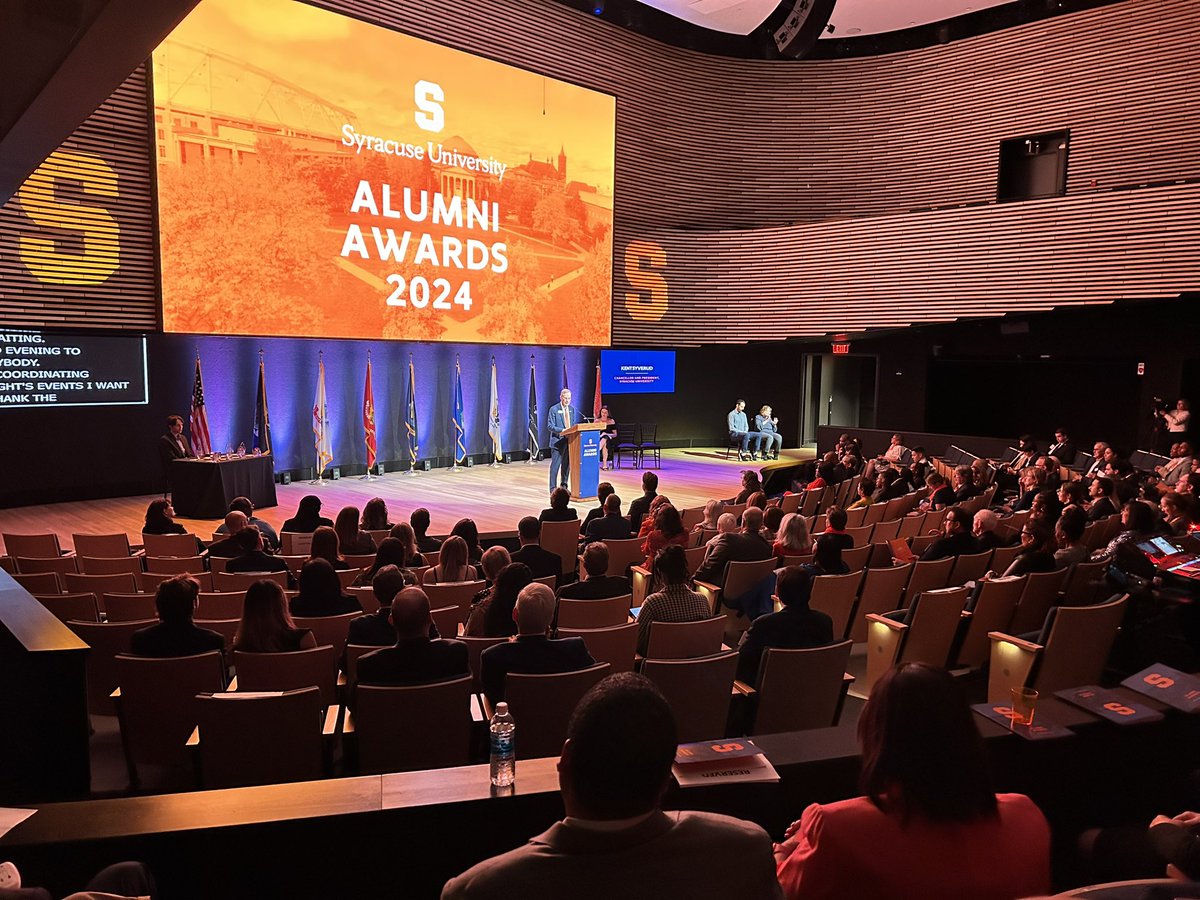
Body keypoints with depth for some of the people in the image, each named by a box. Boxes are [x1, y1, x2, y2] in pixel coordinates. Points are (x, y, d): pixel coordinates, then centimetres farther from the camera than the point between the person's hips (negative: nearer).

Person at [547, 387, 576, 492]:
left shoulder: (572, 409, 12)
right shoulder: (554, 409, -6)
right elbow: (550, 426, -10)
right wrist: (562, 430, -22)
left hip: (569, 441, 6)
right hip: (558, 441, -6)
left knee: (567, 465, 10)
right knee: (555, 465, -6)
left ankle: (564, 486, 22)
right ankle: (553, 488, -1)